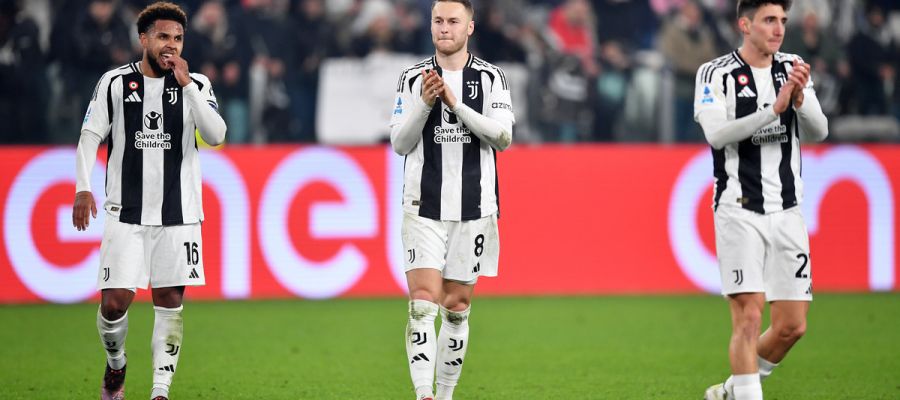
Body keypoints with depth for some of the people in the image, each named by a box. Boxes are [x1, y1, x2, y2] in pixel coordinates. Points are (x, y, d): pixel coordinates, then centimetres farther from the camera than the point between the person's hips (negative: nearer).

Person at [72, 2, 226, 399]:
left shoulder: (196, 84, 3)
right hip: (126, 213, -1)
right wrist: (83, 188, -8)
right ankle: (115, 366, 22)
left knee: (169, 302, -2)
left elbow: (216, 135, -11)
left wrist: (186, 85, -16)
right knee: (114, 302, -7)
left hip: (178, 214, 1)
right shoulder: (115, 83, 2)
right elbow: (90, 137, 4)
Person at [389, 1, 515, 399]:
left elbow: (503, 136, -7)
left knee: (457, 306, 6)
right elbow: (399, 144, 3)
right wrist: (424, 104, -13)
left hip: (473, 210, 1)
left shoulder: (491, 77, 4)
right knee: (423, 302, -14)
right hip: (424, 209, -1)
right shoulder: (412, 78, 6)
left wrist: (456, 104, -17)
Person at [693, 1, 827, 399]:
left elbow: (818, 131, -1)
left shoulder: (793, 69, 9)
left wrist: (799, 99, -22)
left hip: (787, 213, 5)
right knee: (748, 318, -15)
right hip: (739, 212, -5)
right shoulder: (715, 74, -5)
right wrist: (774, 109, -29)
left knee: (792, 326, 4)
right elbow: (717, 133, -20)